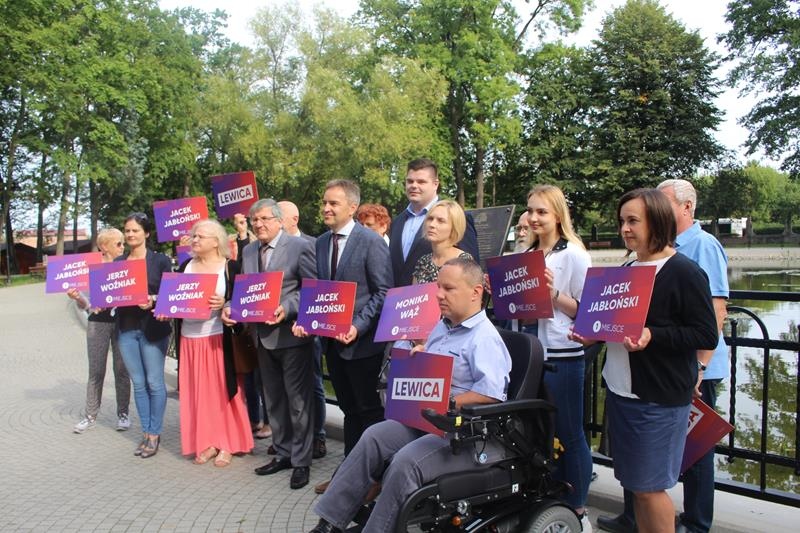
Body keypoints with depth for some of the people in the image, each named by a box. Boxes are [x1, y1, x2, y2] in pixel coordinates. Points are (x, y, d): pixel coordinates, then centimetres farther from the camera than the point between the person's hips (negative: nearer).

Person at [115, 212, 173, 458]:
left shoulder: (160, 260, -2)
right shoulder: (118, 262, 10)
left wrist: (152, 301, -23)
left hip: (152, 329, -4)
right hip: (126, 329, 4)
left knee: (154, 383, 2)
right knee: (138, 383, 11)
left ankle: (154, 434, 15)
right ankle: (146, 433, 22)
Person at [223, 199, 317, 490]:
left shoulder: (299, 246, -9)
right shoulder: (248, 251, 11)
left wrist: (286, 309, -23)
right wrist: (231, 308, -5)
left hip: (292, 334, -7)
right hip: (263, 335, 7)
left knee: (298, 400, 3)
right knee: (274, 400, 17)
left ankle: (301, 461, 16)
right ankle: (283, 453, 32)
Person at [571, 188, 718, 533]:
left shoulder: (684, 272, -11)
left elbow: (707, 335, -15)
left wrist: (653, 336, -26)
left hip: (659, 398, -8)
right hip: (620, 390, 8)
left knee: (649, 486, 2)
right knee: (634, 483, 16)